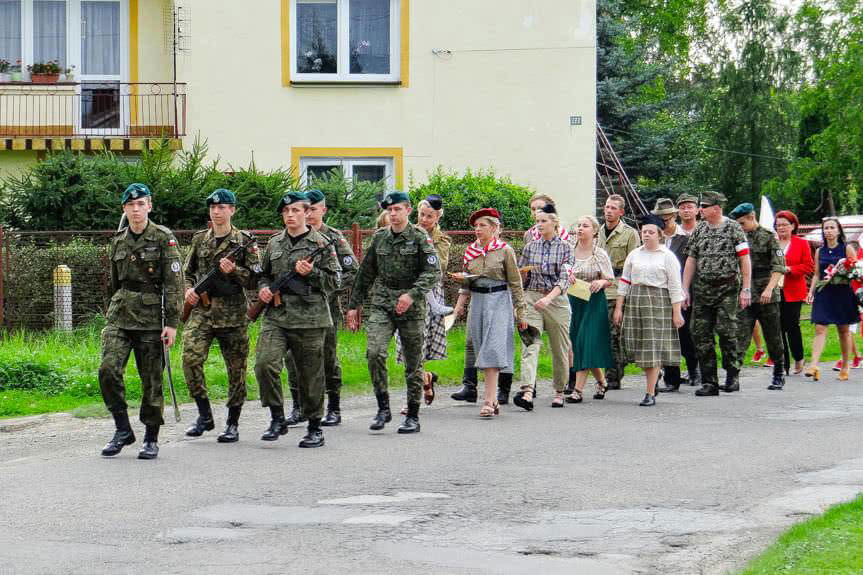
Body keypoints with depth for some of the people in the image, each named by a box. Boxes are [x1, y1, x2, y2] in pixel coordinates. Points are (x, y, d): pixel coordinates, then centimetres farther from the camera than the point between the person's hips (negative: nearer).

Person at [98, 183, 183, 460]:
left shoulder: (163, 238, -3)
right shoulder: (118, 241, 12)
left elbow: (174, 283, -7)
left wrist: (172, 323, -13)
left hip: (150, 317, -4)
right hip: (119, 316, 4)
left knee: (152, 379, 1)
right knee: (108, 369, -14)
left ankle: (151, 439, 14)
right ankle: (123, 430, 0)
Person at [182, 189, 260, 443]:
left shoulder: (245, 241, 2)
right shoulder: (199, 240, 12)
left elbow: (256, 278, -1)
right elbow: (187, 272, 21)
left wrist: (233, 271, -17)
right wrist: (188, 289, 2)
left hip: (233, 314, -2)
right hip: (201, 310, 2)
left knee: (236, 368, 3)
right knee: (190, 358, -17)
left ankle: (232, 424, 15)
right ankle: (205, 415, -4)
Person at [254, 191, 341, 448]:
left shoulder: (321, 244, 1)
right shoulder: (274, 243, 13)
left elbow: (334, 281, 1)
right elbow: (264, 274, 26)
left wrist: (311, 273, -15)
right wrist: (263, 288, 5)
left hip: (309, 320, -3)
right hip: (276, 317, 3)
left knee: (310, 375, 3)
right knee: (264, 364, -16)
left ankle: (314, 428, 16)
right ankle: (277, 419, -2)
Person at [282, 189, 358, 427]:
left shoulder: (334, 238, 1)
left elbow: (352, 271, -2)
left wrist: (330, 289, -12)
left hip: (325, 306, -3)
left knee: (328, 358, 1)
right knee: (293, 357, -1)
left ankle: (334, 409, 9)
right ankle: (298, 408, 9)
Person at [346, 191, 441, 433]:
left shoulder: (420, 238, -3)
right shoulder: (379, 237, 10)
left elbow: (433, 273, -11)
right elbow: (365, 273, 17)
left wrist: (412, 294, -25)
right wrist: (354, 305, 15)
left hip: (411, 307, -3)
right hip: (381, 304, 3)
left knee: (413, 363, 3)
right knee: (374, 352, -17)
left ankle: (413, 417, 13)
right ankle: (383, 408, -6)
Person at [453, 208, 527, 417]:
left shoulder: (505, 250, -4)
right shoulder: (470, 251, 9)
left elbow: (515, 283, 0)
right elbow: (466, 283, 18)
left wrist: (521, 313, -1)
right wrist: (460, 303, 2)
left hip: (499, 301, -5)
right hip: (477, 302, 5)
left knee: (493, 349, -14)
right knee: (482, 350, 7)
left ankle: (489, 400, -18)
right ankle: (493, 399, 14)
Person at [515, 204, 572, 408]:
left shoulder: (565, 248, -1)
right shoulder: (530, 247, 8)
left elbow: (564, 279, -12)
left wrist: (548, 298, -26)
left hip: (557, 299, -1)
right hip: (532, 299, 1)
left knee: (560, 349, 7)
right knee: (530, 345, -15)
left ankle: (559, 392, 23)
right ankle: (527, 391, -28)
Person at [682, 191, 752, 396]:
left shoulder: (733, 228, -2)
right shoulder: (699, 230, 11)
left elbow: (745, 260, -4)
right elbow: (691, 260, 13)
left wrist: (746, 289, -9)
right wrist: (685, 289, 7)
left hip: (727, 289, -5)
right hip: (702, 290, 5)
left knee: (726, 330, -10)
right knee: (701, 335, -1)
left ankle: (733, 375, 7)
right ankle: (709, 381, 4)